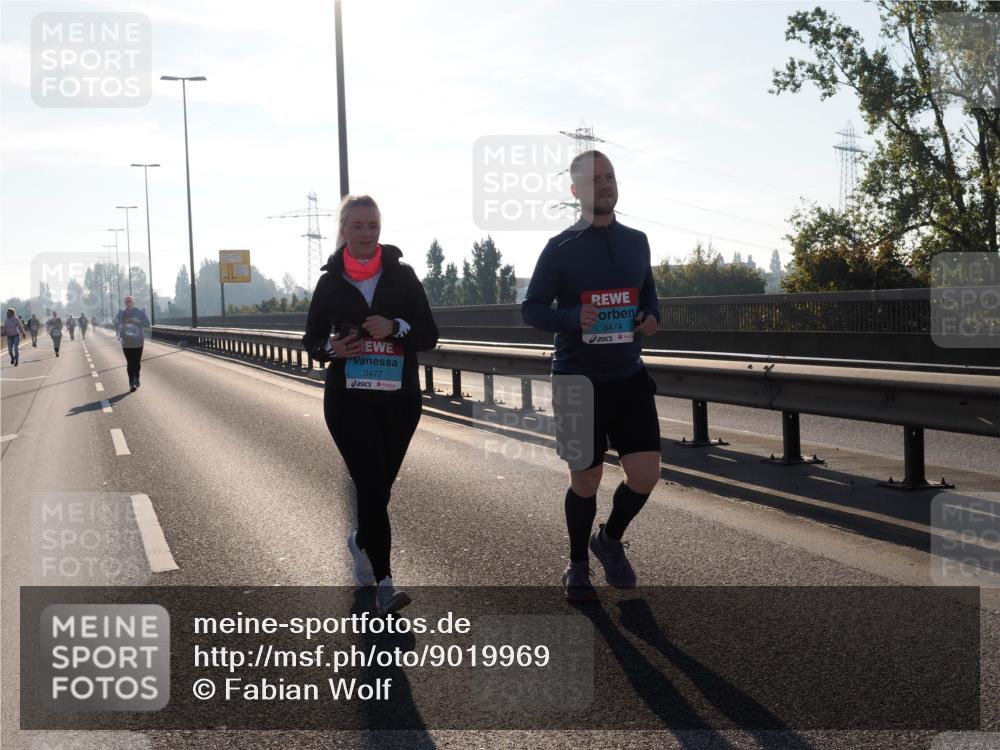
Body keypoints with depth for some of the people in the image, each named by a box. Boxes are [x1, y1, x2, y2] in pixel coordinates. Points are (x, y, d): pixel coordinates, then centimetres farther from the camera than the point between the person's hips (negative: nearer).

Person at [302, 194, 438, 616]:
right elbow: (311, 341, 8)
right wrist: (332, 348, -14)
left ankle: (361, 541, 42)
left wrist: (395, 327, -19)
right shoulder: (330, 282, 3)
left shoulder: (402, 276, 3)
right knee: (372, 485, -12)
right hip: (349, 400, -1)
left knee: (380, 485, 12)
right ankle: (383, 582, -10)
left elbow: (429, 336, 0)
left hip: (400, 398, 2)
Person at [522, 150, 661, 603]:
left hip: (629, 377, 3)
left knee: (646, 474, -4)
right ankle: (578, 566, 28)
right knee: (586, 481, 5)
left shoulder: (636, 242, 8)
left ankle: (610, 540, 25)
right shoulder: (560, 248, -5)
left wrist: (652, 317, -2)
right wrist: (573, 319, -22)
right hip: (577, 379, -3)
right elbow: (531, 309, -4)